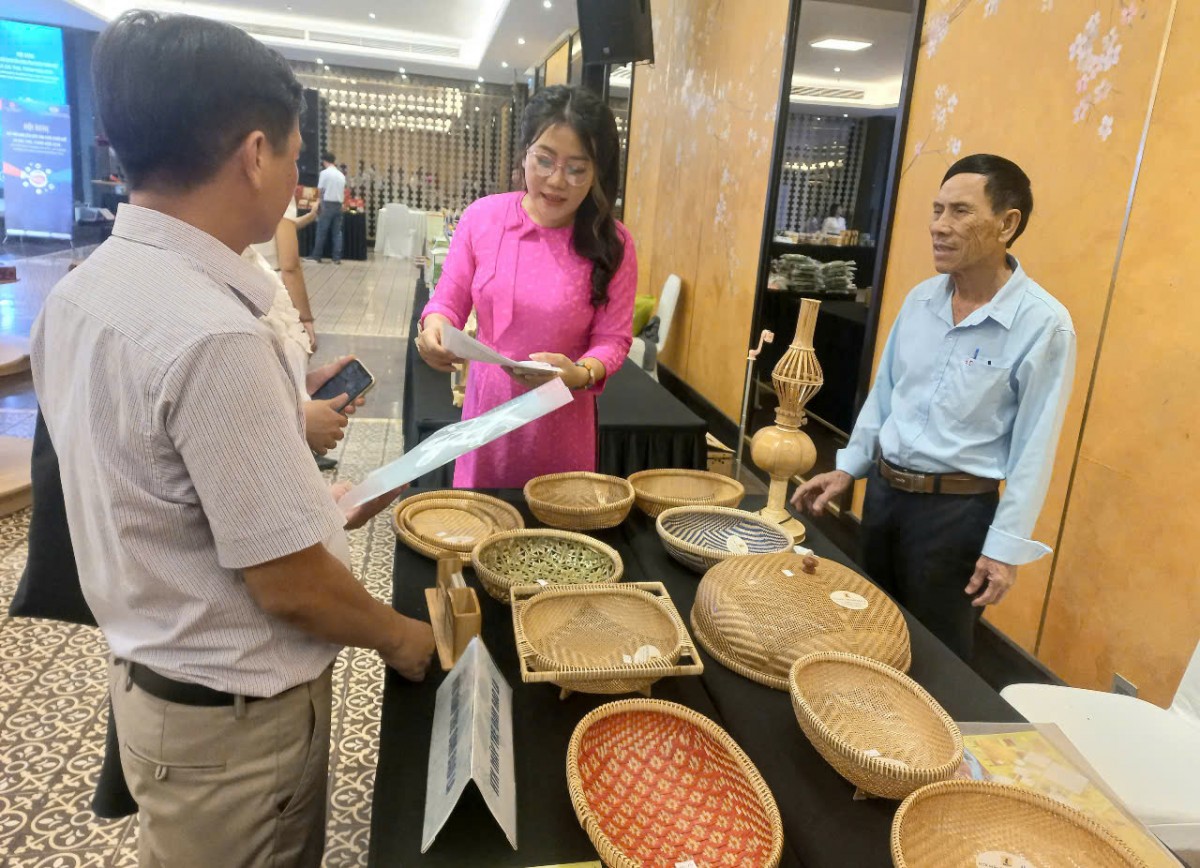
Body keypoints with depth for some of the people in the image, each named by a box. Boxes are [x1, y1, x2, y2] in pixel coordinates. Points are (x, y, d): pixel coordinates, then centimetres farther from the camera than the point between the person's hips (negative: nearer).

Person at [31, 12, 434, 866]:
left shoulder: (82, 290, -3)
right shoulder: (213, 333, -31)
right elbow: (288, 582, -25)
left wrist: (308, 502, 11)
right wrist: (400, 636, -8)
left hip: (156, 672, 8)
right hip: (232, 711, -8)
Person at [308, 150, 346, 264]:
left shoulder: (324, 173, -6)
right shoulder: (341, 175, 12)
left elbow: (320, 190, -5)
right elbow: (343, 191, 13)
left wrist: (318, 203, 9)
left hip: (327, 204, -5)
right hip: (338, 205, 5)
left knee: (322, 231, 2)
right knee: (337, 232, 4)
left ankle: (316, 256, 7)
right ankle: (337, 258, 1)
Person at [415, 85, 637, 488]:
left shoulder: (612, 243, -9)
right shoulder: (482, 216, -5)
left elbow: (613, 338, -7)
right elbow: (448, 300, 2)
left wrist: (581, 374, -28)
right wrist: (435, 326, -21)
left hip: (561, 421, -1)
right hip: (488, 410, 2)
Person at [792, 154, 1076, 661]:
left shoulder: (1042, 324, -16)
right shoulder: (920, 299, 1)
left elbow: (1034, 448, -14)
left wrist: (1006, 546, -13)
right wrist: (848, 467, 10)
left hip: (957, 508, -5)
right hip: (883, 489, 6)